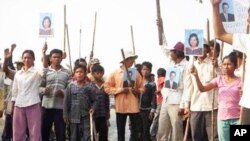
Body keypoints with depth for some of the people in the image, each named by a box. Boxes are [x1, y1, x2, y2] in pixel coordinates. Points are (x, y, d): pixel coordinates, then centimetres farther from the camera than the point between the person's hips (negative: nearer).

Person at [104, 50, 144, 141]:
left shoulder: (136, 73, 7)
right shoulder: (115, 73, 2)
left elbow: (142, 88, 11)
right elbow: (107, 88, 0)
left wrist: (137, 90, -11)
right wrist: (120, 90, -11)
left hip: (133, 106, 1)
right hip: (121, 106, -1)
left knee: (135, 130, 3)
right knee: (120, 131, 6)